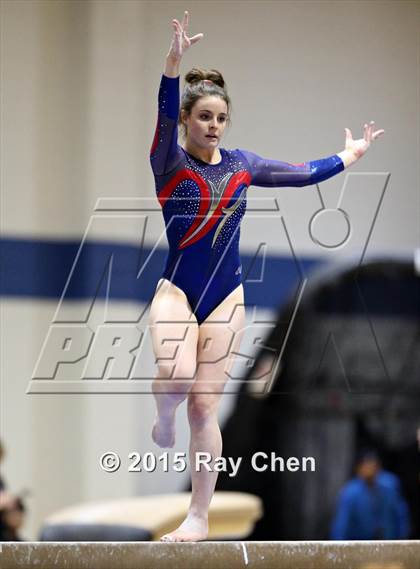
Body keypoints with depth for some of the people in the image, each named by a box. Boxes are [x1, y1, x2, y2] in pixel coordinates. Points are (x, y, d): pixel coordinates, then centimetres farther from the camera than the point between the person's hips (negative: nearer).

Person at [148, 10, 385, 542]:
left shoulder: (241, 163, 7)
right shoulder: (169, 161, -6)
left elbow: (303, 173, 21)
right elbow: (165, 116, -26)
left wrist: (349, 156, 26)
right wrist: (173, 63, -42)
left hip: (226, 297, 3)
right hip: (176, 290, -3)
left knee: (204, 407, 0)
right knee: (178, 373, -31)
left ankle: (198, 517, 7)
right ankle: (163, 418, 6)